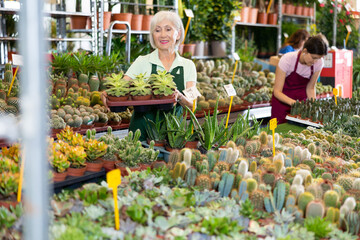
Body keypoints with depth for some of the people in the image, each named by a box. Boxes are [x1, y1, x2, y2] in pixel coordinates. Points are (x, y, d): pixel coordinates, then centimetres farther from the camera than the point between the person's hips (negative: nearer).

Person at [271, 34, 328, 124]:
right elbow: (277, 91, -22)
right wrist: (293, 102, -38)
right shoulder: (287, 59, -26)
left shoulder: (319, 62, -14)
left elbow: (310, 88, -1)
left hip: (302, 99, 3)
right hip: (283, 100, -3)